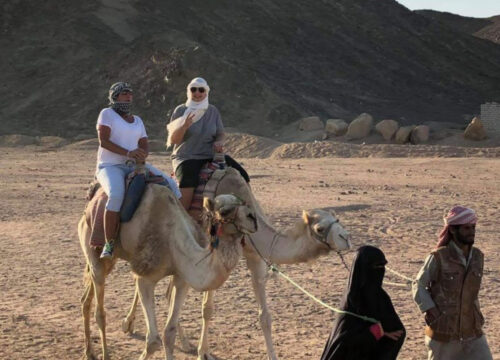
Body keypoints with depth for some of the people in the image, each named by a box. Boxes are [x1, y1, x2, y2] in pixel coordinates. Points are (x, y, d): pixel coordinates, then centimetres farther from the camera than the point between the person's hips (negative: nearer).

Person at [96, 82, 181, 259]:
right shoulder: (107, 113, 1)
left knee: (172, 186, -10)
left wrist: (142, 154, -13)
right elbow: (103, 141, -10)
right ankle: (109, 244, -31)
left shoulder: (137, 121, 18)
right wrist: (128, 153, -22)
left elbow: (145, 147, 13)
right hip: (110, 166, -6)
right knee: (116, 196, -38)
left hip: (135, 166, 6)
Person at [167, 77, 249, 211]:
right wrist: (184, 126, -24)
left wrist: (219, 143, -9)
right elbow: (172, 140, -5)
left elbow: (220, 134, 16)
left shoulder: (213, 111, 9)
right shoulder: (180, 111, -2)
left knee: (243, 178, -9)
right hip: (186, 158, -4)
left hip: (211, 156, 4)